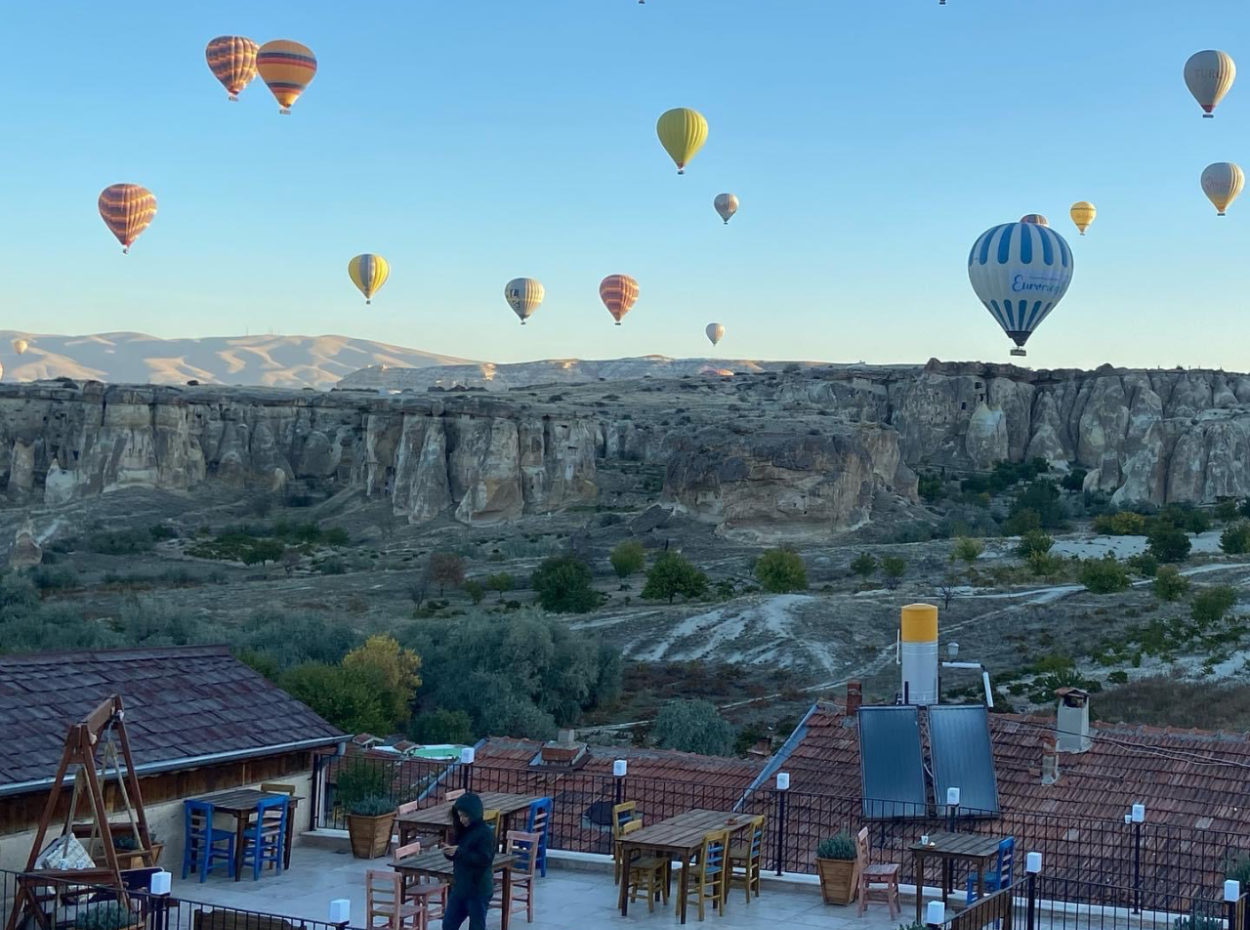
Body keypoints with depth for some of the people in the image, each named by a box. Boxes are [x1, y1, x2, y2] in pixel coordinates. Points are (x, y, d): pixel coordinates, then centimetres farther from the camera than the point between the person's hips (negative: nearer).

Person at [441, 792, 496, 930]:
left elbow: (484, 860, -24)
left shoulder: (485, 833, -15)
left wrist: (459, 852, -27)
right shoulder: (462, 831, 9)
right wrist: (450, 852, -7)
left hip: (479, 889, -8)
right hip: (460, 886, 8)